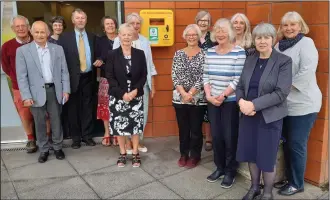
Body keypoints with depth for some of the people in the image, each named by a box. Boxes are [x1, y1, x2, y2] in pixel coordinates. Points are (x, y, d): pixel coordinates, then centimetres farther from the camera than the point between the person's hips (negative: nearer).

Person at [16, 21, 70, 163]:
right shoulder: (22, 51, -1)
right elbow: (21, 76, -4)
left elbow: (64, 71, 7)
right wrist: (26, 96, -10)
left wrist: (66, 90, 0)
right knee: (40, 123, 9)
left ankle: (58, 147, 28)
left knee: (56, 121, 11)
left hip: (54, 90, 1)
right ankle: (44, 150, 25)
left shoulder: (58, 49, 6)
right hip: (36, 93, -1)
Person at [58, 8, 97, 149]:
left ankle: (87, 135, 21)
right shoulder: (64, 37, 0)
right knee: (73, 108, 6)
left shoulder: (92, 37, 9)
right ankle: (76, 137, 18)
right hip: (73, 78, -2)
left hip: (88, 77, 2)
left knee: (88, 108, 8)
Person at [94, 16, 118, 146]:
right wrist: (98, 62, -18)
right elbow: (97, 58, 3)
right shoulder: (100, 41, 7)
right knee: (105, 105, 3)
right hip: (106, 78, 1)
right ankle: (107, 133, 17)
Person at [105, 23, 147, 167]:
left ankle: (135, 153, 22)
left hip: (136, 96, 1)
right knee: (119, 125, 6)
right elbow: (109, 77, -5)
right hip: (118, 97, 0)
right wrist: (122, 93, -15)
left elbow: (144, 76, 1)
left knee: (136, 124, 5)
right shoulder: (112, 55, -1)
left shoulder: (140, 54, 3)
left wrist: (135, 91, -13)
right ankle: (122, 153, 23)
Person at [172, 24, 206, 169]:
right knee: (183, 128, 12)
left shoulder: (204, 55, -3)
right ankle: (184, 154, 29)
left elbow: (203, 77, -9)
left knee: (196, 128, 8)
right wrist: (183, 93, -13)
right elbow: (175, 76, -1)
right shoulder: (178, 54, 5)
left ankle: (194, 156, 25)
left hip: (198, 98, -2)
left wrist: (190, 94, -15)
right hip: (180, 97, 3)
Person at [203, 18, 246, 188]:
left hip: (230, 101, -4)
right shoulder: (210, 52, 6)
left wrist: (222, 96, -15)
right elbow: (206, 76, 6)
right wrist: (209, 95, -6)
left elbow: (238, 80, -13)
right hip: (212, 101, 5)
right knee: (216, 135, 11)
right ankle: (219, 168, 29)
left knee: (229, 136, 3)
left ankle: (230, 171, 22)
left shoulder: (239, 52, -9)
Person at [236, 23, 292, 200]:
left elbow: (281, 93, -16)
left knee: (267, 157, 6)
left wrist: (254, 105, -21)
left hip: (269, 117, -4)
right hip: (248, 115, 4)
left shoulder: (284, 61, -8)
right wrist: (241, 101, -13)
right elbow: (240, 86, 7)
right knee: (251, 153, 13)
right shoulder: (250, 60, 7)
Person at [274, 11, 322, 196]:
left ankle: (297, 183, 20)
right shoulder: (279, 45, 10)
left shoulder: (306, 43, -8)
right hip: (284, 104, 6)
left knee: (297, 145, 3)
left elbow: (307, 72, -20)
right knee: (287, 143, 14)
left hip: (303, 104, -6)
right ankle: (289, 178, 31)